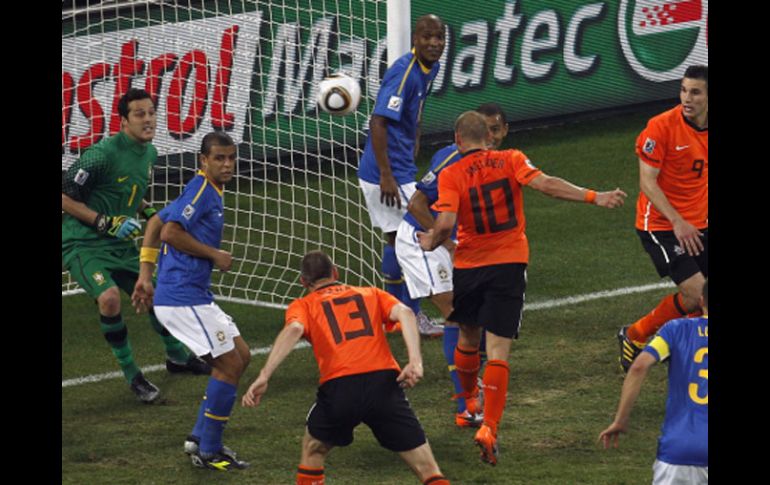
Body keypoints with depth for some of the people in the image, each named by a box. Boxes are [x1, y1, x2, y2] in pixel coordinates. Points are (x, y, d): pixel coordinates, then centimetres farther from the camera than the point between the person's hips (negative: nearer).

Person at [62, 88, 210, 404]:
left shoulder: (149, 153, 5)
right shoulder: (104, 153, -23)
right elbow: (64, 196, -19)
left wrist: (149, 212, 6)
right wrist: (106, 222, -23)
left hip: (120, 244, 8)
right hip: (83, 244, -8)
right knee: (110, 297, -29)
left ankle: (177, 357, 41)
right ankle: (131, 374, -13)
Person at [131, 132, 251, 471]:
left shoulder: (207, 191, 17)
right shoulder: (200, 189, -13)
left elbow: (155, 224, 22)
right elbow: (170, 232, -23)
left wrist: (146, 275, 18)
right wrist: (214, 255, -13)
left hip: (194, 296, 10)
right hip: (183, 299, -10)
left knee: (241, 356, 15)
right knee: (229, 365, -6)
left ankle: (199, 439, 18)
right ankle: (208, 453, 1)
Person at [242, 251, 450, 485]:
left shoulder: (303, 305, 20)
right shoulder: (371, 294, 27)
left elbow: (293, 329, -2)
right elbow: (404, 312, 7)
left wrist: (264, 376, -12)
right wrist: (415, 360, -5)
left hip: (339, 387, -1)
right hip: (384, 382, 1)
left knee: (313, 449, 29)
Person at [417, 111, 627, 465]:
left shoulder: (451, 175, -5)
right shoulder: (511, 161, -2)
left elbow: (445, 223, -17)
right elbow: (545, 184, -16)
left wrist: (431, 244, 4)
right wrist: (593, 197, -15)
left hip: (468, 266, 0)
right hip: (509, 264, 0)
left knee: (468, 338, 24)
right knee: (498, 351, -4)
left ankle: (468, 401, 45)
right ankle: (489, 428, -16)